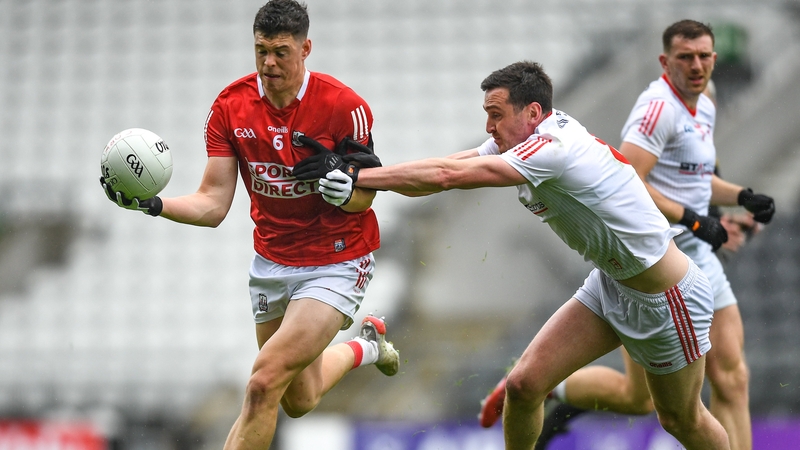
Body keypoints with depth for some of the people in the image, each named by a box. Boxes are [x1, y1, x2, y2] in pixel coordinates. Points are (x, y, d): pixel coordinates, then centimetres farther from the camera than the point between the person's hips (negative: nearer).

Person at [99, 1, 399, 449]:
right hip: (272, 260, 5)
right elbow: (213, 204, -9)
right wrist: (151, 203, -26)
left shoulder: (344, 105, -19)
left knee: (264, 385, -21)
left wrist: (346, 193, -35)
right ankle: (364, 345, 51)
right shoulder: (231, 105, -8)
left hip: (337, 262, -5)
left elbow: (365, 196, -11)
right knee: (299, 401, 20)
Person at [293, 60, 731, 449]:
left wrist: (355, 175, -28)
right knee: (523, 385, -3)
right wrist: (351, 172, -20)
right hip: (610, 285, 8)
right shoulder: (520, 140, -2)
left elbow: (447, 176, -32)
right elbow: (447, 168, -8)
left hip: (666, 300, -8)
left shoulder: (555, 147, -30)